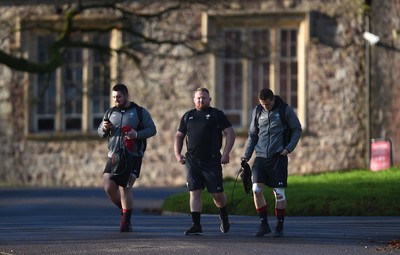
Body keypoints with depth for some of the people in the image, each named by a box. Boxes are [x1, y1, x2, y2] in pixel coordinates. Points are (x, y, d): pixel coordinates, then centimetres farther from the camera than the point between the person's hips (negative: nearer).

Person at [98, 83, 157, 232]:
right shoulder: (110, 113, 15)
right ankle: (124, 210, 23)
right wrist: (104, 128, -7)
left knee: (125, 188, -14)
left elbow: (152, 129, -3)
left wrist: (137, 134, -20)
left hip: (133, 157, -5)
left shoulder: (140, 112, 1)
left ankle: (126, 222, -8)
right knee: (109, 188, -3)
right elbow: (100, 133, 17)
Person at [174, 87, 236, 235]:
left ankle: (224, 218, 29)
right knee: (194, 192, -4)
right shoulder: (188, 116, 15)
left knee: (217, 193, 1)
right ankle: (196, 226, -3)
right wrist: (177, 154, 7)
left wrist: (225, 154, -9)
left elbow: (230, 133, 0)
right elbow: (179, 136, 21)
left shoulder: (217, 114, 4)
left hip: (212, 161, -3)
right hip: (192, 161, 3)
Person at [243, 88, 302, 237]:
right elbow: (252, 135, 17)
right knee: (256, 190, -9)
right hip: (261, 157, 3)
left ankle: (280, 226, 11)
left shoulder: (286, 110, -3)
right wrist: (246, 156, 10)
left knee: (279, 193, -1)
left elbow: (297, 130, 4)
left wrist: (289, 148, -9)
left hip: (278, 157, -3)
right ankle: (263, 224, 2)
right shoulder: (257, 112, 9)